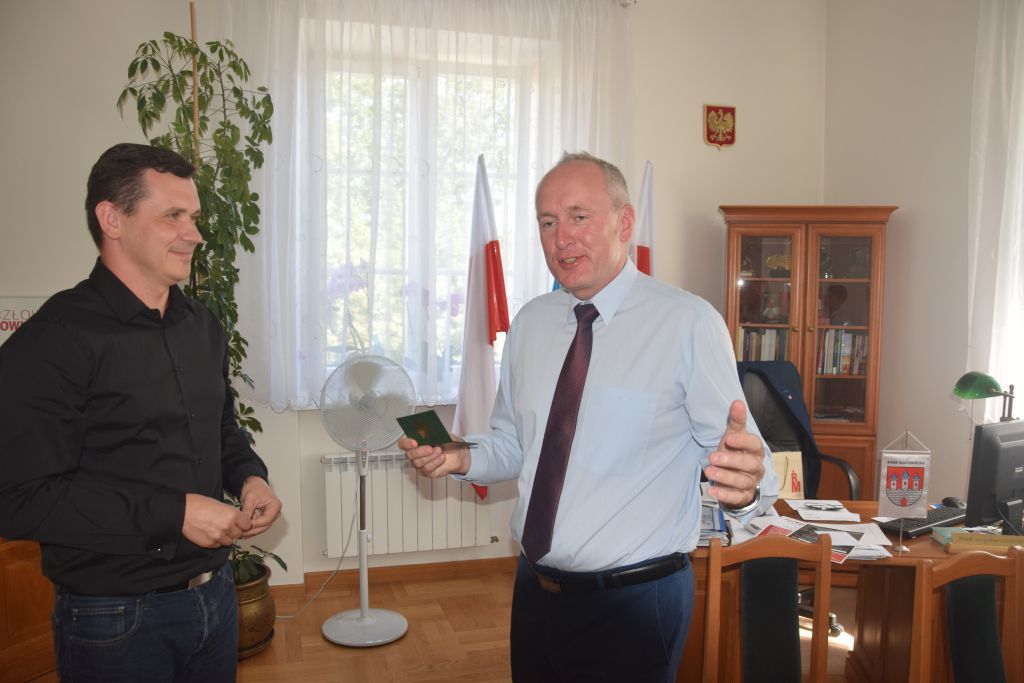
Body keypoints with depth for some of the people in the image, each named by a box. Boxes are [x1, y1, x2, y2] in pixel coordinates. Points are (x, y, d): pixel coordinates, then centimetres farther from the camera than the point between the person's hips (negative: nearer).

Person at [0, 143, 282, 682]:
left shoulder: (203, 327, 7)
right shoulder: (55, 340, -18)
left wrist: (250, 476, -2)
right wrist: (173, 513, -22)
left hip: (215, 593, 7)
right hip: (116, 621, -6)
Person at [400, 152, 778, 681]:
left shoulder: (690, 323, -15)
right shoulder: (529, 323, 3)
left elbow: (738, 454, -16)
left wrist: (743, 486, -37)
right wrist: (461, 459, -7)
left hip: (634, 602, -5)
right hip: (535, 591, 5)